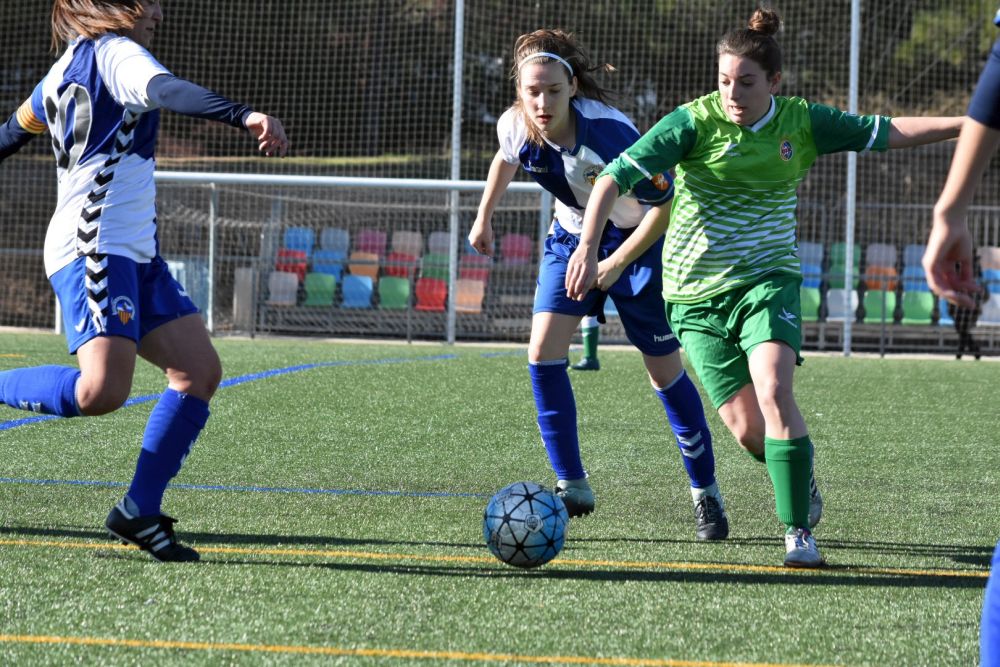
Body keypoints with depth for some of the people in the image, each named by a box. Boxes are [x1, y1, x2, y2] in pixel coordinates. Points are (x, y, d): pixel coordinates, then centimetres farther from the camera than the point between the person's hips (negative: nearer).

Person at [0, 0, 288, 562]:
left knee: (200, 369, 4)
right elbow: (167, 91, -29)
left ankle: (140, 511, 5)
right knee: (102, 391, -25)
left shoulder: (67, 68, 20)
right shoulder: (115, 52, -8)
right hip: (95, 248, -11)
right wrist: (245, 115, -42)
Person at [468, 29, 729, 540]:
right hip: (571, 236, 4)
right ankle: (572, 487, -1)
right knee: (543, 351, -12)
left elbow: (665, 202, -29)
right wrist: (484, 218, 17)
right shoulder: (515, 127, -19)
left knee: (665, 372, 2)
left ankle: (705, 491, 20)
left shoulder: (608, 129, -35)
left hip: (635, 239, -4)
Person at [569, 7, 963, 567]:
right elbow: (615, 177, -17)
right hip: (697, 293, 0)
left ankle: (799, 531, -16)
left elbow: (887, 132, 6)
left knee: (774, 393, -24)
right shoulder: (695, 122, -12)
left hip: (768, 277, 1)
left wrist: (966, 123, 0)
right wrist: (590, 250, -29)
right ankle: (802, 482, 30)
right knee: (745, 426, -4)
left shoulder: (802, 122, -3)